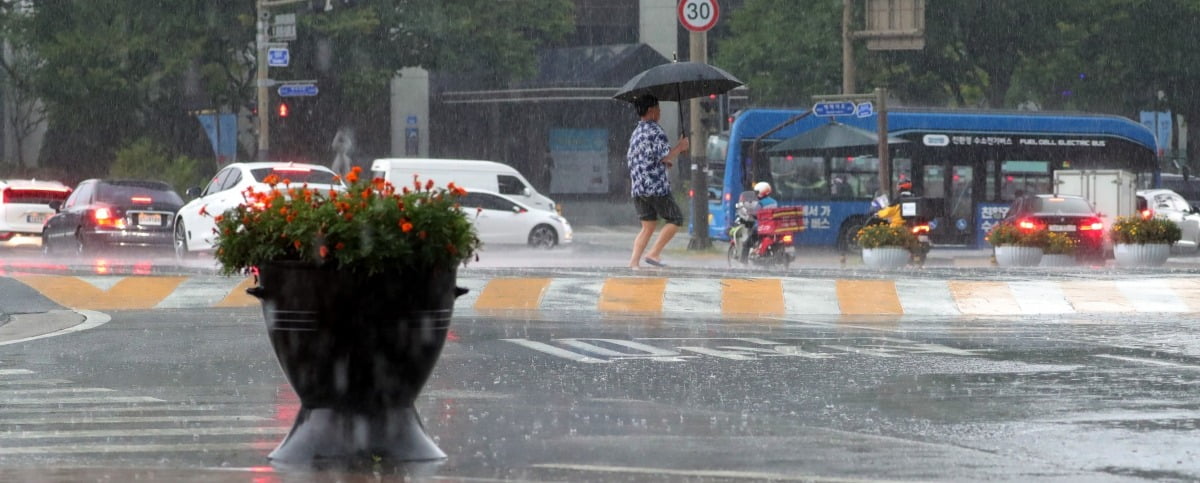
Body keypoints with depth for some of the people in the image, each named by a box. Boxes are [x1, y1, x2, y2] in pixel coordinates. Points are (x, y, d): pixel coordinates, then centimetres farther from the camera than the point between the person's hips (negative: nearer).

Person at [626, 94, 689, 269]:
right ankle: (654, 254, -7)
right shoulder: (655, 130, -10)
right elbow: (666, 157, -18)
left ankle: (634, 262, -2)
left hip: (637, 188, 8)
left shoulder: (636, 133, 18)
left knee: (648, 226, 10)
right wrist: (680, 147, -1)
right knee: (675, 219, 2)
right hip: (656, 187, -8)